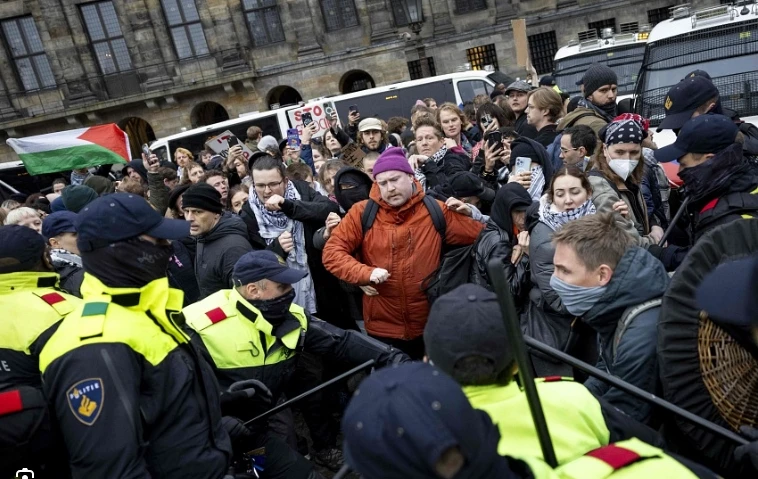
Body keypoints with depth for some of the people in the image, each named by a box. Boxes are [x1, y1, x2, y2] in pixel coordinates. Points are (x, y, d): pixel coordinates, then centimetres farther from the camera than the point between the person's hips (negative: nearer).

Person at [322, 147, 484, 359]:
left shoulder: (435, 211, -2)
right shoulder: (362, 212, -4)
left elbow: (482, 234, 5)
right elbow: (332, 252, -7)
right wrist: (366, 273, -19)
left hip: (429, 327, 1)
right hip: (383, 329, -1)